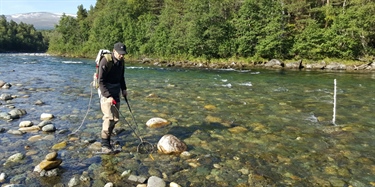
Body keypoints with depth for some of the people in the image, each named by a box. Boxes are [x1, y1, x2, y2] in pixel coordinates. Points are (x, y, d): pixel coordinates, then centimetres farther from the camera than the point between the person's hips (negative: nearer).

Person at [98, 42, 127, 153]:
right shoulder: (105, 61, -18)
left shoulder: (121, 61, 4)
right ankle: (105, 144, -8)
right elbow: (101, 81, -20)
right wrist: (108, 96, -26)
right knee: (108, 117, -15)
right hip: (105, 90, -7)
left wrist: (124, 89, 11)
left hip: (116, 89, 7)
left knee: (115, 118, 5)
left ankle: (107, 137, 19)